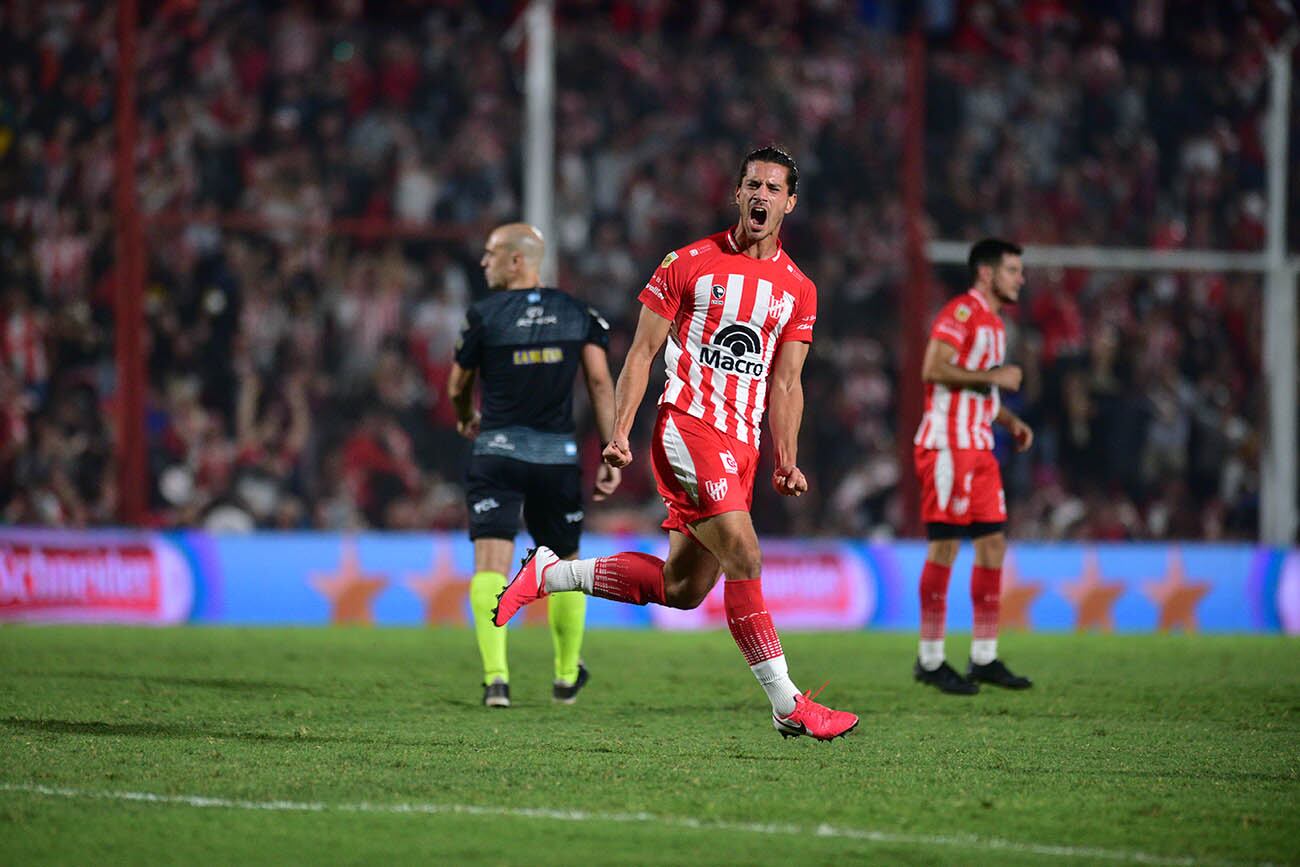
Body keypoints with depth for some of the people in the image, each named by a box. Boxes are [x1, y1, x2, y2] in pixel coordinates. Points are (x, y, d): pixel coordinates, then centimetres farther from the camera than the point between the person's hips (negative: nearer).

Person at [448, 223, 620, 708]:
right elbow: (600, 381, -2)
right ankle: (568, 677, 30)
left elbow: (458, 387, 8)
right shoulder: (577, 314, 5)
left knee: (490, 562, -7)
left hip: (497, 452, -3)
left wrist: (465, 420, 31)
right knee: (564, 563, 18)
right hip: (558, 456, 3)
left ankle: (496, 676, -24)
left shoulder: (484, 316, -2)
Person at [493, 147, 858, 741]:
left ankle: (550, 573, 21)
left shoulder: (797, 290, 12)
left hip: (740, 446, 6)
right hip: (687, 426, -6)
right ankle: (788, 704, -15)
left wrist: (787, 460, 1)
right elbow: (641, 352, 2)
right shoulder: (689, 264, 0)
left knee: (681, 589, 5)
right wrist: (620, 432, -7)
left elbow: (785, 382, 14)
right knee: (744, 559, -17)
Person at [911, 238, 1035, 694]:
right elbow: (933, 370, -22)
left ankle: (985, 659, 11)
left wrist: (1010, 421, 14)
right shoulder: (961, 312, -11)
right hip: (949, 446, -10)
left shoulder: (992, 322, 20)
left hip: (978, 447, 10)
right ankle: (930, 659, -4)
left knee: (993, 542, 7)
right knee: (945, 544, -8)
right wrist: (993, 377, -17)